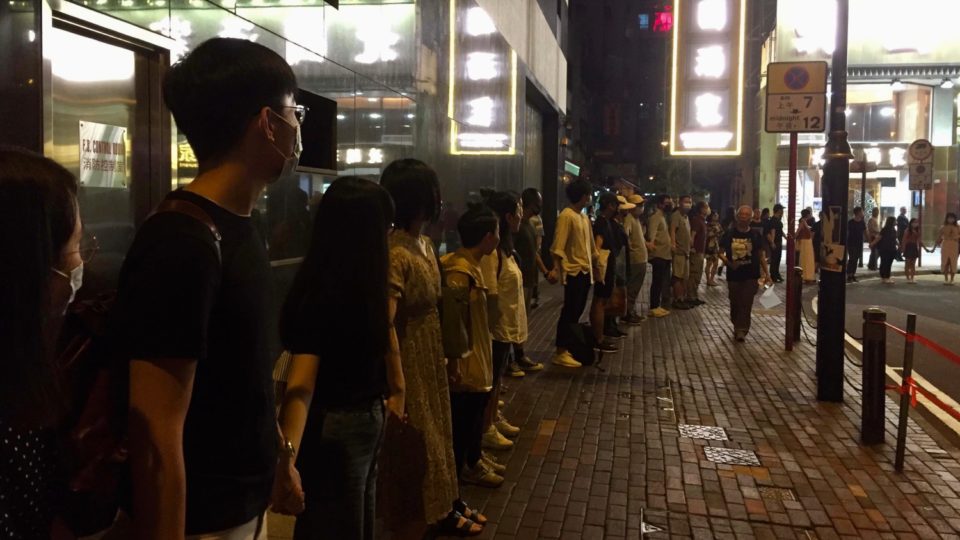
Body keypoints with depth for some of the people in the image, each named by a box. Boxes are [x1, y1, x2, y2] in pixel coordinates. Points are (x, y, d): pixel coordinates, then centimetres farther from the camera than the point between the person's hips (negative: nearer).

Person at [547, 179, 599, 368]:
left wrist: (595, 265, 22)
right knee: (569, 312, -6)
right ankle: (561, 353, -2)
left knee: (576, 312, 12)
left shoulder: (584, 217, 15)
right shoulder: (566, 216, -12)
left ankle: (569, 347, 20)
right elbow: (558, 246, -20)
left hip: (586, 271, 9)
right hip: (573, 271, -9)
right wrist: (556, 268, -28)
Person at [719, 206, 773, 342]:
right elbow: (721, 253, 5)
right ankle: (737, 327, 30)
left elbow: (761, 255, 6)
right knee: (735, 304, 11)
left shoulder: (756, 234, 1)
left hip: (751, 276, -1)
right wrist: (728, 263, -14)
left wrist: (767, 274, 2)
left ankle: (741, 330, -8)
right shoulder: (729, 234, 1)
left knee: (746, 304, -9)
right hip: (733, 275, 1)